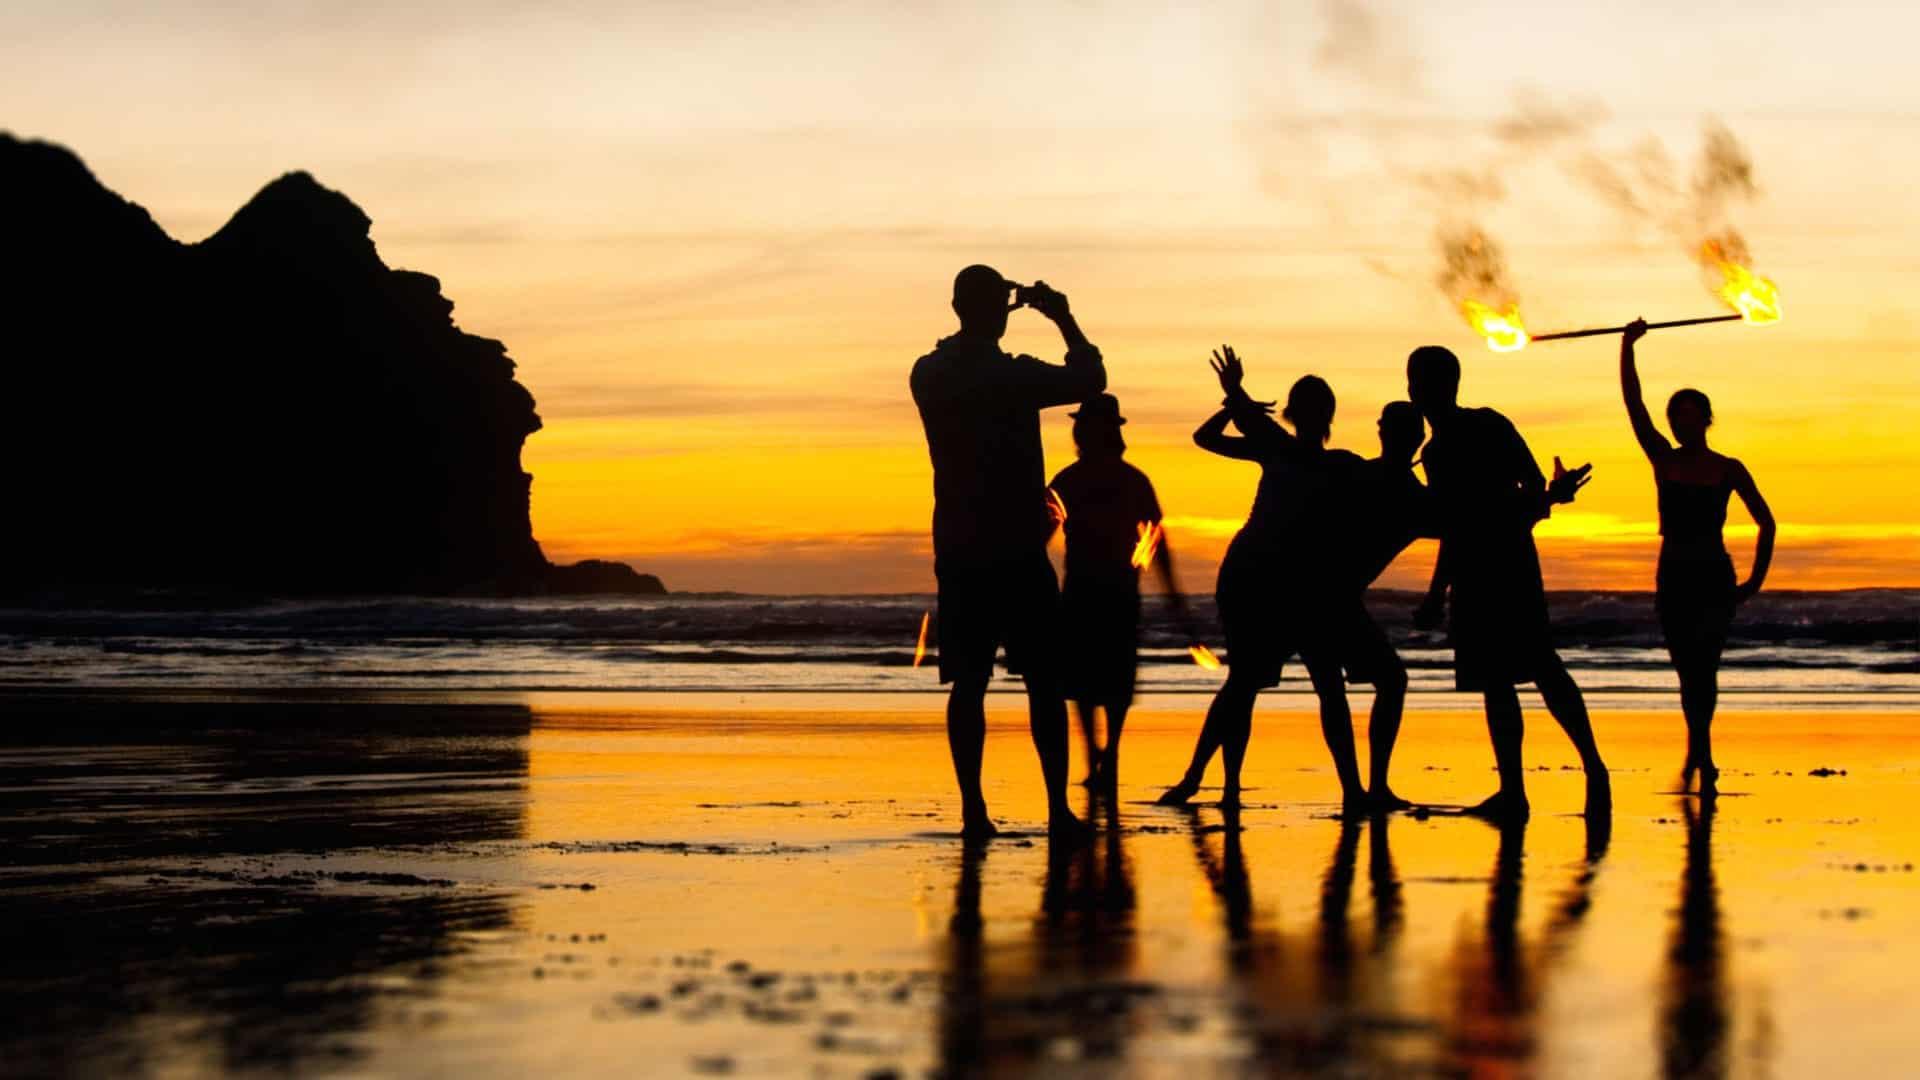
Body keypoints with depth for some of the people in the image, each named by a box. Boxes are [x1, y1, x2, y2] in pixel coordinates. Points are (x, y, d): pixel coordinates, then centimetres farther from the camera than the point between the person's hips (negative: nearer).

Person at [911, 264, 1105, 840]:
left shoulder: (928, 375, 5)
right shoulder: (1014, 376, -12)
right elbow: (1090, 378, -1)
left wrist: (1010, 307, 28)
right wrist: (1064, 319, 8)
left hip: (958, 549, 4)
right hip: (1017, 550, -4)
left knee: (968, 682, 4)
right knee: (1044, 680, 2)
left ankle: (973, 809, -2)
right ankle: (1058, 808, -2)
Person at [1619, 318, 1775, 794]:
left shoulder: (1728, 469, 1)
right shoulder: (1664, 461, 6)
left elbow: (1766, 523, 7)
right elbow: (1633, 404, -3)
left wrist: (1754, 581, 1)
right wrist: (1627, 348, -10)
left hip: (1714, 579, -3)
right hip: (1673, 577, 3)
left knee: (1702, 662, -17)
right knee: (1690, 671, 7)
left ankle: (1696, 755, -20)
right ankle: (1704, 762, 20)